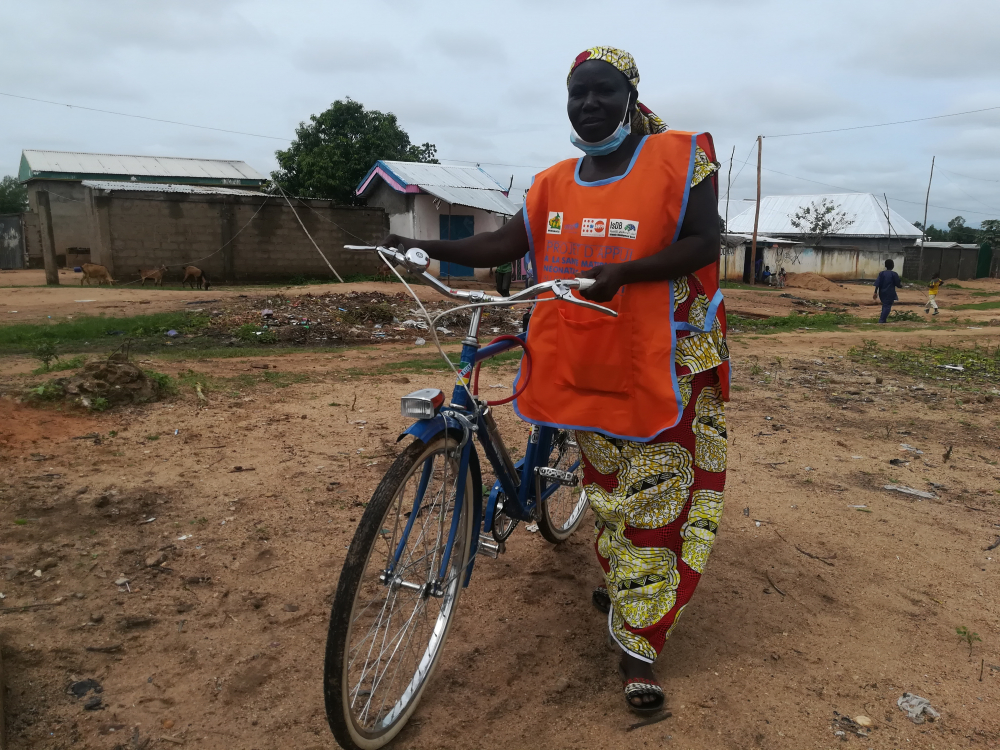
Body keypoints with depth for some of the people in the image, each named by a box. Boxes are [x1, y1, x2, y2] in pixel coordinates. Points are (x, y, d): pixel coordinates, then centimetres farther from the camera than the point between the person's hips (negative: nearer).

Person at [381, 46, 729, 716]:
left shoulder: (681, 159, -2)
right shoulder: (556, 183, 11)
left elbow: (702, 244, -10)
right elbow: (507, 242, 5)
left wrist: (622, 270, -25)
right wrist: (430, 247, -7)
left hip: (660, 364, -5)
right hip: (586, 365, 5)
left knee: (654, 498, -3)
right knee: (606, 485, 18)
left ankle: (639, 647, 8)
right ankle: (621, 585, 42)